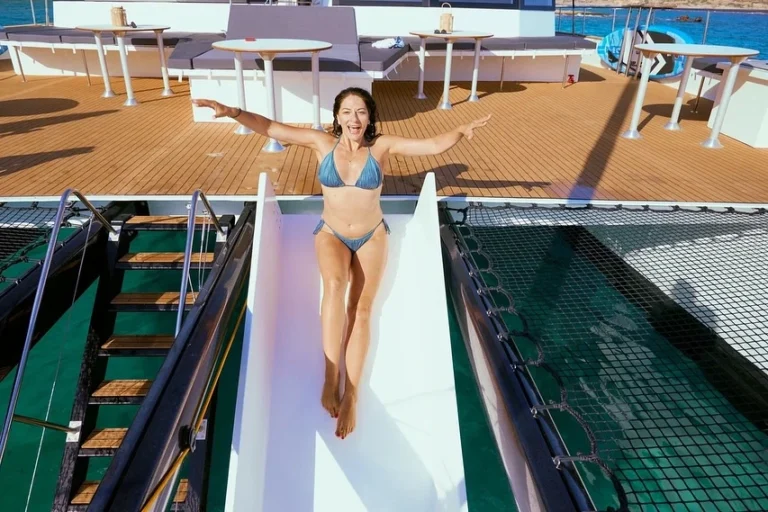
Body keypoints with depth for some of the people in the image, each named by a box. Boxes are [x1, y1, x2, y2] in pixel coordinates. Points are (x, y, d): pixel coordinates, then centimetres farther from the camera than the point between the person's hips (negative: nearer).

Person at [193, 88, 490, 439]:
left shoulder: (382, 146, -10)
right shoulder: (323, 143, -8)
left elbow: (435, 145, -14)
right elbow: (270, 128, -10)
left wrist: (460, 131, -32)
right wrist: (233, 112, -22)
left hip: (372, 237, 1)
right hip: (331, 234, -1)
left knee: (361, 310, -7)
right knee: (334, 285, -31)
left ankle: (350, 396, -3)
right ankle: (330, 376, -21)